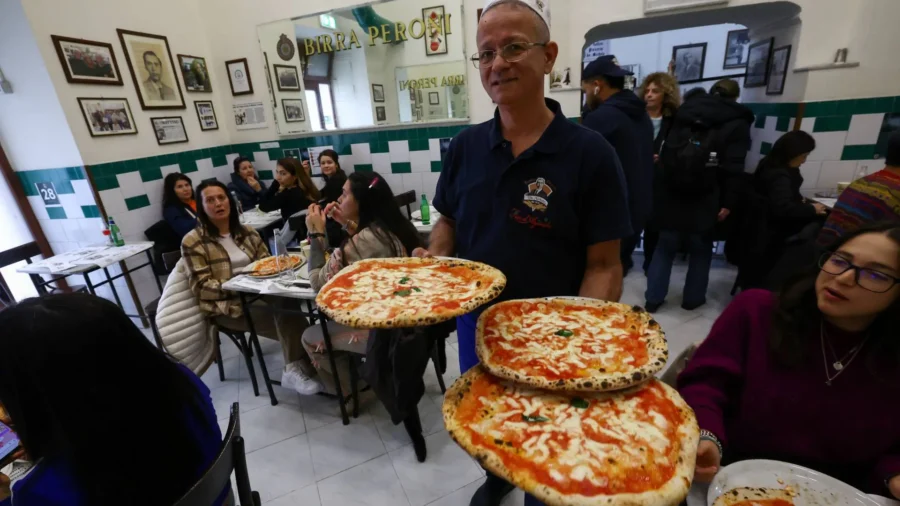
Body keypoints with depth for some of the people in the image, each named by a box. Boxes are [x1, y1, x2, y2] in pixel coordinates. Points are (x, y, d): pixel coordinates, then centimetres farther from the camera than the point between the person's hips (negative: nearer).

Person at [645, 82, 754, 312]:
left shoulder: (685, 111, 13)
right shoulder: (737, 123, 2)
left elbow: (666, 153, 12)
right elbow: (733, 169, -8)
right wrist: (727, 202, -5)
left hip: (672, 196, 3)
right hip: (704, 200, -2)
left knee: (665, 248, 9)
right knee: (700, 251, 13)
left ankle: (653, 297, 11)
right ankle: (693, 298, 23)